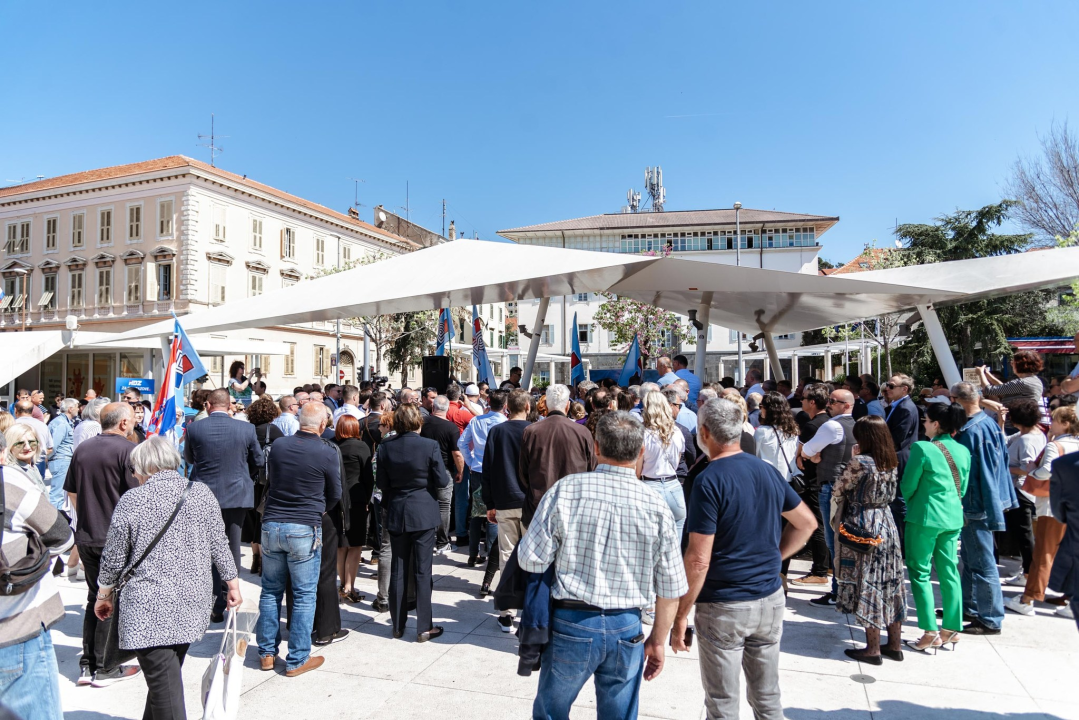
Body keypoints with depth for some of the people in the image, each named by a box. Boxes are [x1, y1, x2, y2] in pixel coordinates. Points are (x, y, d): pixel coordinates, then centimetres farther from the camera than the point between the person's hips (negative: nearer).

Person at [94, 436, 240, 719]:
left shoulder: (131, 500, -7)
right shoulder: (202, 493, 1)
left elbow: (113, 558, 0)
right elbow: (219, 546, 4)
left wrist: (104, 595, 16)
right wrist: (233, 584, 13)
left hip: (149, 608, -4)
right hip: (192, 603, 4)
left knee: (164, 684, 0)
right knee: (168, 675, 20)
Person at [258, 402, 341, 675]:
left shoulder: (278, 445, 0)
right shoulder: (328, 452, -11)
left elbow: (270, 482, 14)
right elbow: (335, 494, 1)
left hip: (271, 525, 4)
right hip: (305, 529, -4)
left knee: (270, 591, 17)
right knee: (304, 595, 7)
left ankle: (267, 653, 27)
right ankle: (297, 660, 15)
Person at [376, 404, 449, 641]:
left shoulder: (385, 447, -5)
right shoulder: (430, 446, -15)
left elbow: (381, 483, 1)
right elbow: (442, 481, -10)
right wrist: (448, 474, 11)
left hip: (396, 513, 3)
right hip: (423, 513, -3)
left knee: (398, 570, 14)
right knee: (422, 571, 5)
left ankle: (398, 625, 24)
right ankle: (424, 628, 11)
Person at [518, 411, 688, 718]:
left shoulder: (565, 489, -12)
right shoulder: (657, 507, -6)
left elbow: (531, 560, -9)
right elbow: (671, 589, 0)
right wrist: (657, 641, 13)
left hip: (571, 624, -1)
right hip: (627, 630, 2)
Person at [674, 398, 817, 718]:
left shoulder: (709, 481, -19)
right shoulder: (768, 470, 1)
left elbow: (699, 559, -21)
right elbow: (807, 523, 13)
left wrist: (681, 616, -12)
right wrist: (771, 557, 13)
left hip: (723, 607, -6)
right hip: (770, 599, 6)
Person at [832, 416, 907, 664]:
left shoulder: (860, 462, -18)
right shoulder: (891, 463, 4)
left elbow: (837, 490, -12)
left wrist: (851, 462, 2)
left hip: (862, 528, -7)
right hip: (887, 525, 7)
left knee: (866, 585, 2)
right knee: (889, 582, 14)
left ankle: (872, 648, 9)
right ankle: (895, 645, 24)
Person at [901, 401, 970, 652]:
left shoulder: (922, 448, -15)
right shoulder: (963, 451, 5)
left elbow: (908, 485, -9)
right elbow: (963, 488, 13)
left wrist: (910, 502, 11)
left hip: (924, 517, -6)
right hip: (953, 517, 6)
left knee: (920, 572, 3)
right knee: (949, 572, 13)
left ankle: (930, 632, 3)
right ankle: (952, 629, 21)